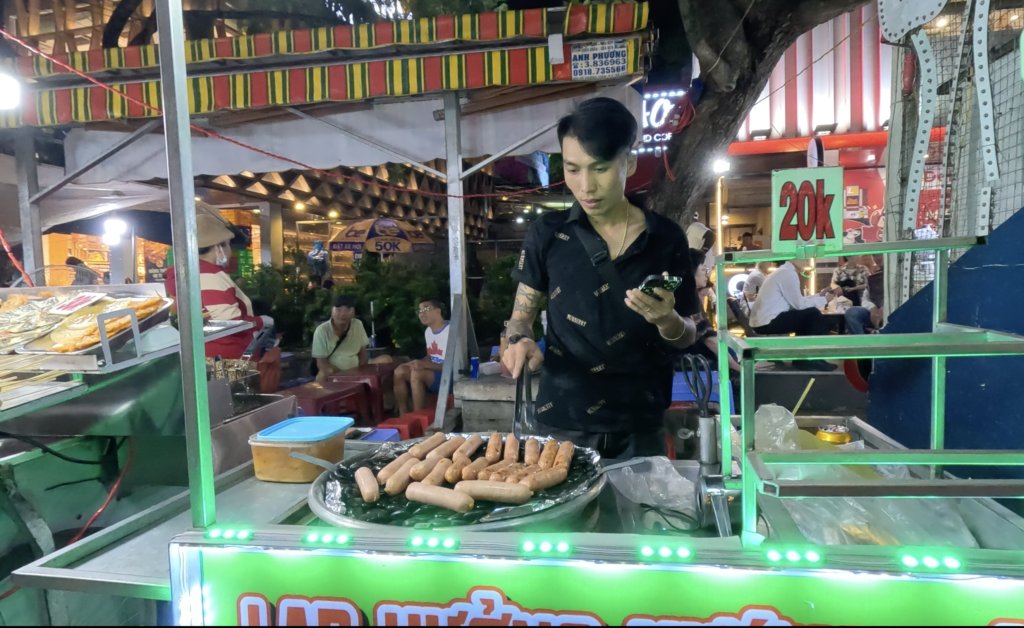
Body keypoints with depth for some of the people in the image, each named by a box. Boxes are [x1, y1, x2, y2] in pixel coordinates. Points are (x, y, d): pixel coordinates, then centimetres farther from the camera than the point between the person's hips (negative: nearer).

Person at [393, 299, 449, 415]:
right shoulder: (428, 331, 8)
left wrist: (425, 365, -28)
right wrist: (419, 363, -3)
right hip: (433, 374, 9)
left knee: (417, 373, -31)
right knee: (400, 371, -8)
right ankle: (403, 414, -3)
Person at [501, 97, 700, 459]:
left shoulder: (666, 238, -3)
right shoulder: (548, 234, -3)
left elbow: (686, 338, 3)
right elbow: (522, 314, 2)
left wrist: (667, 319, -19)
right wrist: (521, 340, -20)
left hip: (640, 429, 1)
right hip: (562, 424, 0)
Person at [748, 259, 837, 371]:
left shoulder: (783, 272, 18)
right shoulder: (789, 274, -12)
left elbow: (796, 301, 20)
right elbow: (799, 304, -11)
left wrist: (819, 295, 18)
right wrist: (824, 299, 2)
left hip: (762, 321, 10)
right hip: (767, 322, -10)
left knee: (806, 316, 20)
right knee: (814, 315, -3)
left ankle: (801, 357, 20)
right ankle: (810, 359, 6)